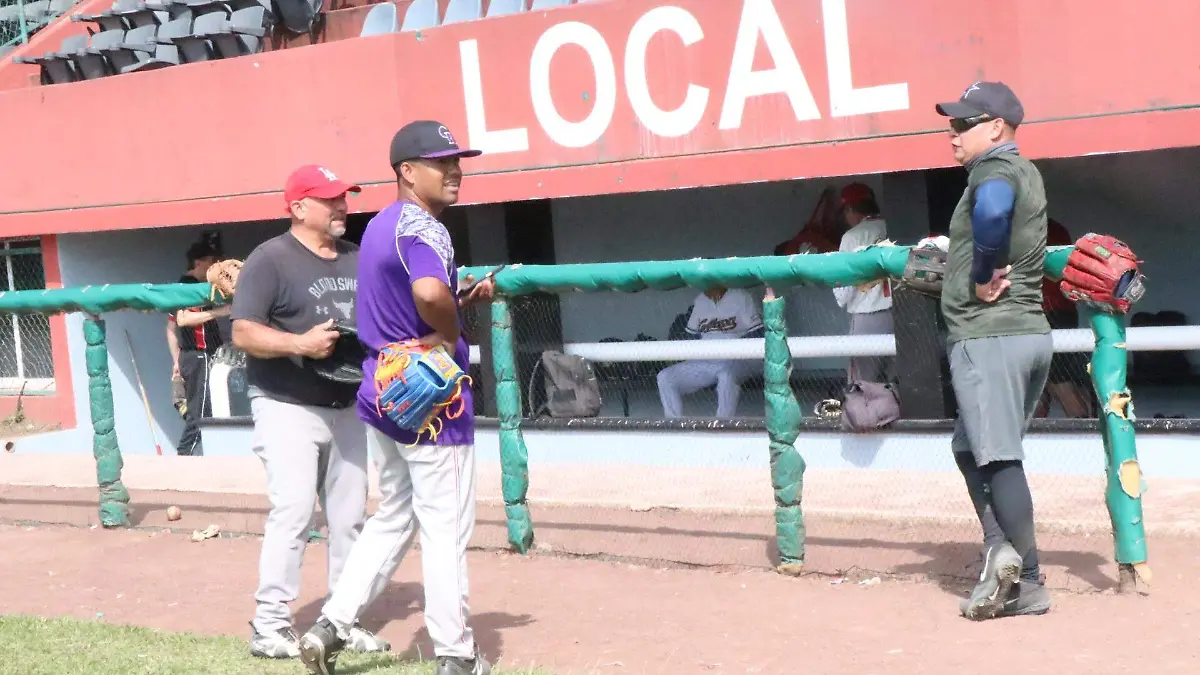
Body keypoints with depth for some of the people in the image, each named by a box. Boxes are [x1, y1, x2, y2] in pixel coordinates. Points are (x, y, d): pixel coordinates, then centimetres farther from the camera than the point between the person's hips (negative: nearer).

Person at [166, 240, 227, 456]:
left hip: (191, 356, 10)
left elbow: (171, 327, 22)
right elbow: (183, 319, -23)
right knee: (200, 414, -10)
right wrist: (218, 312, -22)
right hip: (199, 356, -10)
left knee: (195, 412, 9)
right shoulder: (191, 286, -9)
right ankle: (185, 457, -12)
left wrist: (177, 360, 21)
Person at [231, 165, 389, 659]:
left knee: (349, 517, 8)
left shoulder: (358, 258, 12)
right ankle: (270, 624, -5)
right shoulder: (270, 260, -8)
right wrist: (299, 344, -27)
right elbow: (243, 334, -14)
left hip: (347, 408, 7)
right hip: (288, 408, -6)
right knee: (292, 512, -12)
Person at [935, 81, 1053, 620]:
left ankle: (1028, 583, -7)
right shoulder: (1025, 172, 19)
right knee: (971, 449, 17)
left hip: (987, 337, -10)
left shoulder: (995, 168, -11)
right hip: (1031, 333, 10)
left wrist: (983, 278, -24)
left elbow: (992, 209, -35)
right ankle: (1003, 554, 10)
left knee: (999, 457, -7)